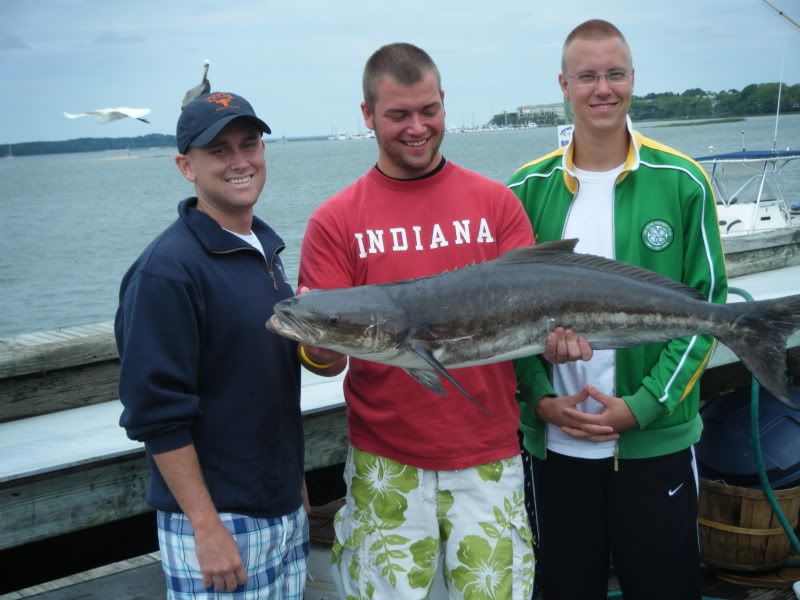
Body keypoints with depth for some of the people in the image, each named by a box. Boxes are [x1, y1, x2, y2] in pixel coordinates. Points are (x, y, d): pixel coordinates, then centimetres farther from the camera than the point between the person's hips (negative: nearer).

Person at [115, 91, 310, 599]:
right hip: (216, 519, -7)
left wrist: (293, 479, 17)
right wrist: (206, 526, -19)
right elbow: (156, 414, -19)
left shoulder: (265, 247, 8)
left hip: (286, 509, 8)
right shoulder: (167, 270, -17)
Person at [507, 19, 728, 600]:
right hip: (555, 444, 2)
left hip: (658, 442, -1)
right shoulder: (529, 189, 0)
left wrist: (644, 405, -13)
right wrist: (541, 397, -8)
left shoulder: (682, 183, -5)